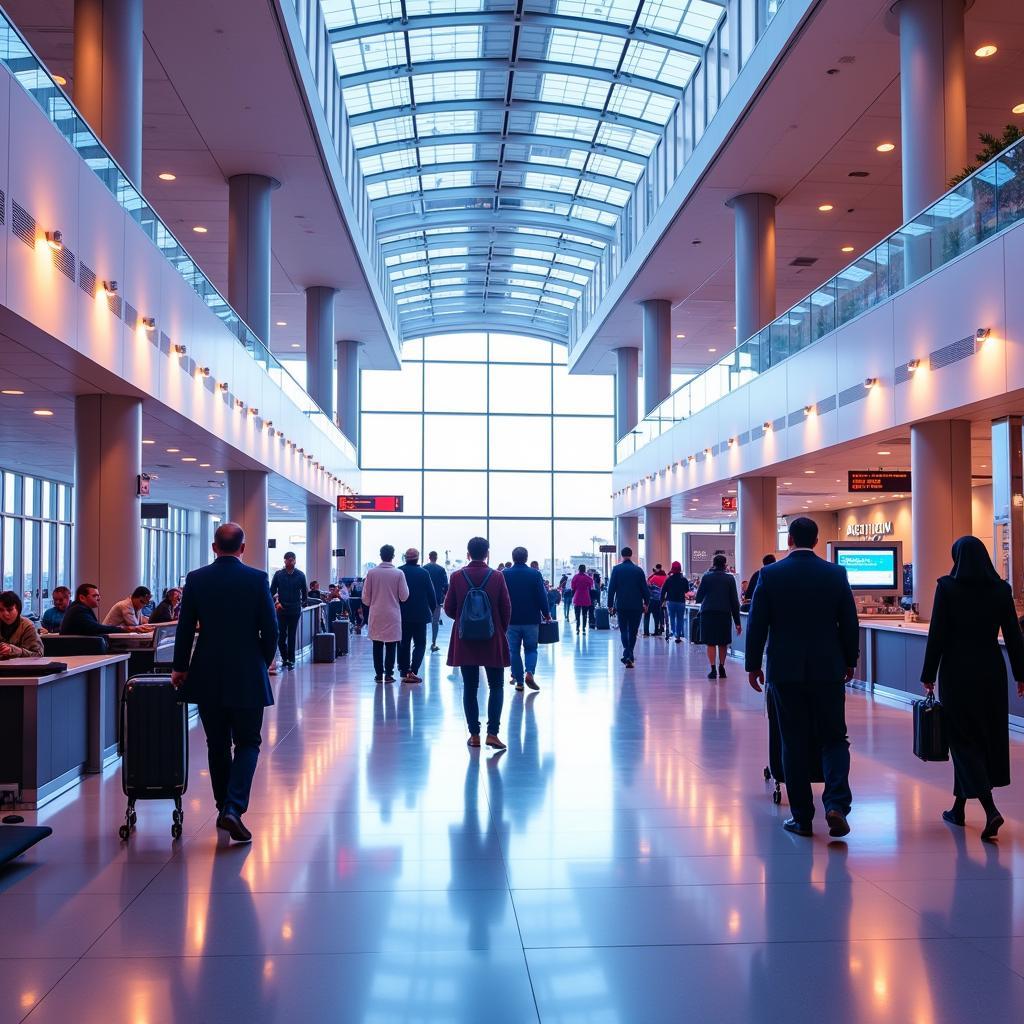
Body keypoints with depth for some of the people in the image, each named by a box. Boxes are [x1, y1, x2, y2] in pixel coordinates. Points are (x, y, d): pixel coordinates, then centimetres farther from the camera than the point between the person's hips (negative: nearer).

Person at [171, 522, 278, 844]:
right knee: (247, 743, 5)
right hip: (247, 676, -2)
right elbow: (270, 628, -6)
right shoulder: (257, 579, -6)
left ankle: (224, 807, 23)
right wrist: (264, 663, 11)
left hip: (207, 676, 2)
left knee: (217, 744, 15)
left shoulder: (195, 579, -1)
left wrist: (180, 668, 12)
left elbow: (185, 628, 1)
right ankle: (233, 808, -11)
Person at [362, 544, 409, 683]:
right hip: (392, 614, -2)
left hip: (375, 614, 2)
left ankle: (378, 674, 11)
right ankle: (388, 674, 5)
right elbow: (404, 596, -5)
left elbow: (365, 596, 1)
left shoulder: (371, 573, -4)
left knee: (377, 645, 10)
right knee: (391, 645, 6)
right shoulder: (398, 574, -9)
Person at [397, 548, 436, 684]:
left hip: (401, 615, 2)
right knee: (420, 643, 4)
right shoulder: (424, 573, -9)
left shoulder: (398, 572, -4)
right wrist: (432, 609, 10)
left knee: (403, 644, 13)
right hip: (420, 615, -2)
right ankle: (412, 671, -10)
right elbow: (431, 594, -5)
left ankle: (404, 671, 14)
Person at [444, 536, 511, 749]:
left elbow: (448, 608, -1)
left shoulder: (457, 577, -6)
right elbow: (506, 609, -4)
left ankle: (474, 735, 11)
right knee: (496, 687, 9)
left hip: (464, 642, 1)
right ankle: (492, 733, -2)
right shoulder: (497, 577, -7)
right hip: (493, 642, -1)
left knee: (469, 688, 9)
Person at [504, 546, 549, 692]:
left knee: (514, 650, 9)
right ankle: (529, 672, -13)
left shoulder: (505, 575, -2)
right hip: (531, 619, 0)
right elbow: (542, 596, -5)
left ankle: (519, 681, 8)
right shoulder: (535, 574, -5)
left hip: (511, 620, 0)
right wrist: (546, 614, 7)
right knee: (531, 648, 11)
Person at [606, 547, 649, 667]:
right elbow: (645, 588, 2)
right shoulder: (638, 570, 0)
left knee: (624, 630, 5)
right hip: (636, 606, 1)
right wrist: (646, 603, 13)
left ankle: (627, 654, -15)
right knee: (633, 631, 11)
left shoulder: (616, 569, -2)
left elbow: (611, 588, -3)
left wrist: (610, 605, 3)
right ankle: (629, 657, 15)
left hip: (621, 605, -1)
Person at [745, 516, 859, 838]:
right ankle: (836, 804, -8)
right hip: (828, 670, 1)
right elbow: (850, 623, 3)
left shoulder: (770, 574, -5)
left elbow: (757, 624, -4)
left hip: (785, 670, -1)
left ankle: (802, 817, 10)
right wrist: (850, 661, 16)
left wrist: (753, 665, 7)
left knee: (794, 743, 7)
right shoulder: (836, 574, -1)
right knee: (833, 739, 11)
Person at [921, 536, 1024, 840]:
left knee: (963, 737, 4)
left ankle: (990, 808, -13)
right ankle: (959, 808, 23)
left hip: (957, 670, -3)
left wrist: (929, 675, -2)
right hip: (991, 670, 3)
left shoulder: (947, 587, -9)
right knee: (988, 734, 14)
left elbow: (937, 634, -10)